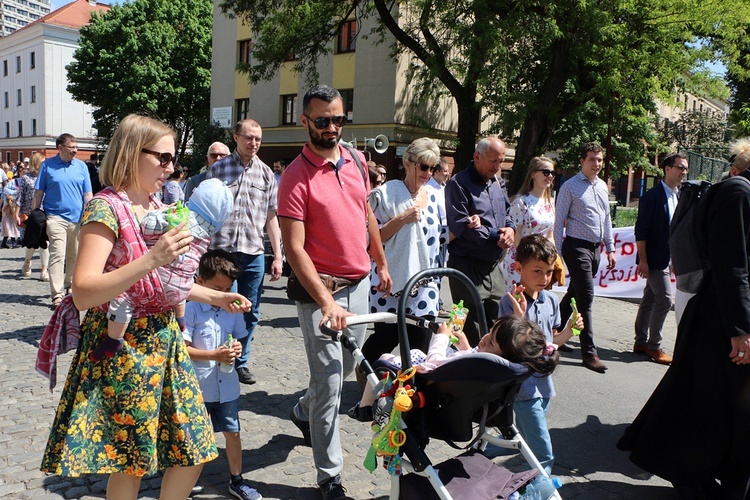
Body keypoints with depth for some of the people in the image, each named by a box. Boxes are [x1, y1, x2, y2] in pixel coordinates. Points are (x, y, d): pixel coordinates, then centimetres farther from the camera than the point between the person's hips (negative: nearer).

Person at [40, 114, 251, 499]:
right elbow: (83, 293, -22)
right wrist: (151, 260, -30)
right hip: (122, 344, -7)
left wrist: (214, 297, 14)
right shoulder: (105, 207, -13)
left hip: (165, 340, 7)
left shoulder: (158, 208, 10)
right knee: (130, 463, 6)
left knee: (194, 451, 11)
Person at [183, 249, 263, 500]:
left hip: (227, 385, 4)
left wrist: (237, 349, -11)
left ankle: (236, 480, 29)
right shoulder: (190, 310, -14)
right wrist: (214, 355, -24)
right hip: (197, 386, -4)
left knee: (233, 432, 12)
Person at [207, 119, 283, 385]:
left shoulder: (266, 173, 10)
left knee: (250, 312, 9)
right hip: (220, 250, -2)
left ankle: (241, 361, 25)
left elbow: (271, 216, 11)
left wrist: (277, 256, 6)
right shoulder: (218, 168, 5)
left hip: (253, 253, 3)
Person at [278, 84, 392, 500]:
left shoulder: (356, 161, 5)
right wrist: (326, 301, -28)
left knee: (347, 366, 21)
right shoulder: (295, 177, -16)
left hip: (360, 283, 7)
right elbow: (295, 248, -20)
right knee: (329, 379, -3)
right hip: (321, 289, -7)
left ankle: (303, 411, 50)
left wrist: (381, 264, 19)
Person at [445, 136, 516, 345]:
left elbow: (506, 213, 24)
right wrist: (497, 236, -14)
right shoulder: (458, 184, -11)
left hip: (494, 267, 8)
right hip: (468, 267, -8)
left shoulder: (498, 182, 15)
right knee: (472, 334, -2)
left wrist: (510, 228, 0)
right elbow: (462, 226, -19)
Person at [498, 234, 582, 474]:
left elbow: (551, 342, 13)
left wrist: (568, 331, -6)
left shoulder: (551, 300, 4)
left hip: (543, 379, 7)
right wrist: (519, 315, -32)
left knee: (525, 437, 20)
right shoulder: (511, 301, -17)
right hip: (523, 381, -7)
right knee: (543, 451, -6)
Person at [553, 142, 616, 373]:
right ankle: (589, 352, -5)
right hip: (577, 247, -7)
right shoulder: (570, 187, -6)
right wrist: (558, 254, -11)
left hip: (594, 248, 7)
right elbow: (559, 221, -7)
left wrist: (610, 248, 17)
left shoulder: (602, 186, 14)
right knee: (585, 298, -9)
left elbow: (606, 218, 21)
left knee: (574, 295, 15)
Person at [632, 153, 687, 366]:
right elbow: (641, 230, -15)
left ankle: (641, 342, 21)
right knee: (665, 298, -11)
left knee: (650, 300, 12)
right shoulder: (653, 196, -12)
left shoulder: (680, 197, 12)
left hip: (668, 258, 8)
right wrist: (643, 260, -18)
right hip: (654, 259, -8)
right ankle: (654, 346, 0)